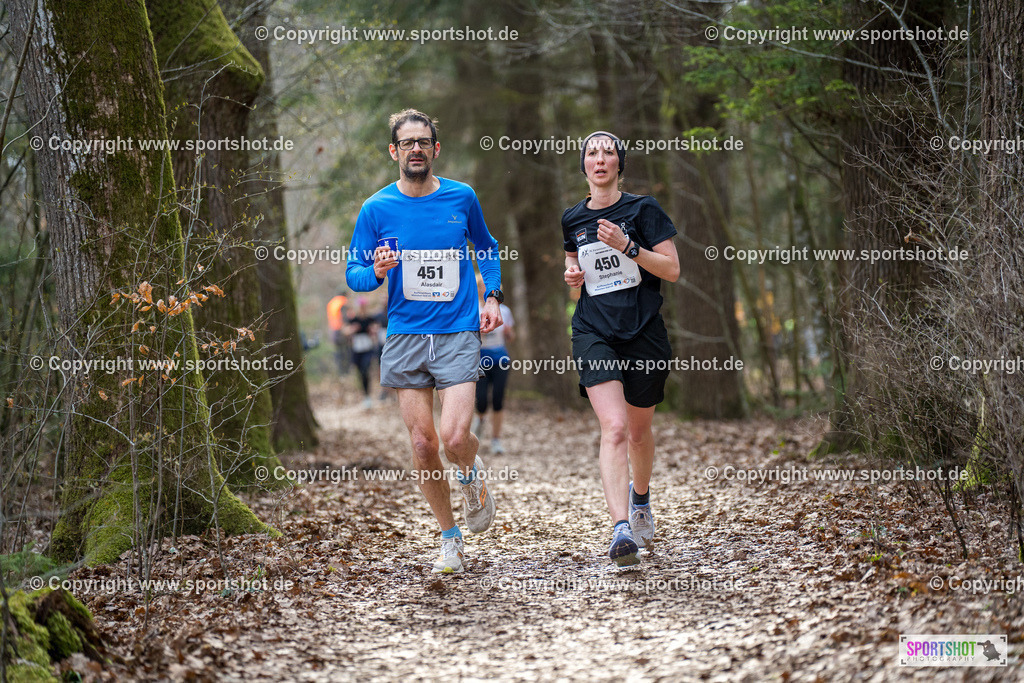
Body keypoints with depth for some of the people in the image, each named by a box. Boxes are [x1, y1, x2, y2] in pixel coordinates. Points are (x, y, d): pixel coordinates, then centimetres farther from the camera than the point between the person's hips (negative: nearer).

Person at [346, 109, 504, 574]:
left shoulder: (461, 198, 4)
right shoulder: (376, 209, 1)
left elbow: (486, 247, 22)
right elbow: (353, 274, 5)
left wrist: (492, 296, 9)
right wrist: (377, 272, -17)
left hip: (458, 333, -1)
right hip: (405, 336, 1)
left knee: (454, 437, -17)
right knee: (422, 443, 1)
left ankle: (472, 473, 20)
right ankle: (450, 538, 18)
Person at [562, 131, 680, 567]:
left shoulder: (643, 209, 0)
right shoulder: (572, 220, 11)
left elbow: (672, 270, -5)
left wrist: (628, 246, -17)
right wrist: (573, 276, 4)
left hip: (644, 332, -1)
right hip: (594, 332, 1)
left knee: (638, 430, 14)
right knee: (614, 428, -19)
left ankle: (640, 495, 45)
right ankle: (621, 529, -29)